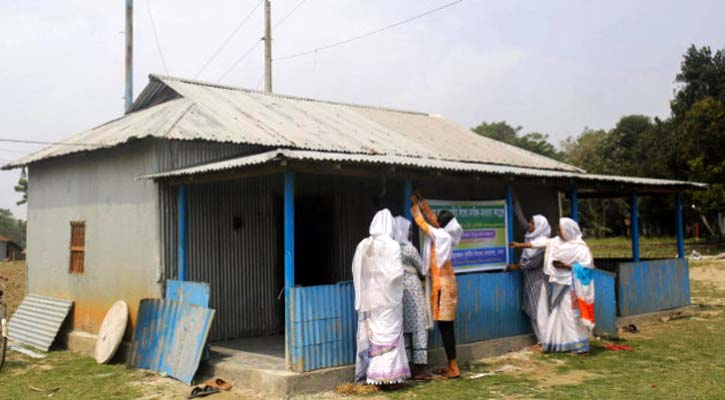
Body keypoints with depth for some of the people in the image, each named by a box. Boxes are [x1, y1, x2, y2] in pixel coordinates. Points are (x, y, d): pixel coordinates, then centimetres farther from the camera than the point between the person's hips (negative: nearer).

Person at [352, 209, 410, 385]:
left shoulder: (363, 246, 0)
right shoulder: (392, 246, -13)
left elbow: (356, 271, 5)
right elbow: (397, 273, -16)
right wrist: (401, 268, 5)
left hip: (368, 299, 5)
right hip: (388, 298, -4)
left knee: (369, 334, 12)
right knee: (389, 335, 3)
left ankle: (369, 373, 18)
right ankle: (388, 374, 4)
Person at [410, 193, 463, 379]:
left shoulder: (441, 236, -13)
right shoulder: (444, 235, 9)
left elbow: (422, 223, -3)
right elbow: (431, 218, 22)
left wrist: (414, 206, 12)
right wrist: (422, 202, 26)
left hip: (442, 285, -9)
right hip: (442, 283, 9)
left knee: (445, 326, -7)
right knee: (445, 326, 11)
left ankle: (454, 368, -4)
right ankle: (451, 366, 17)